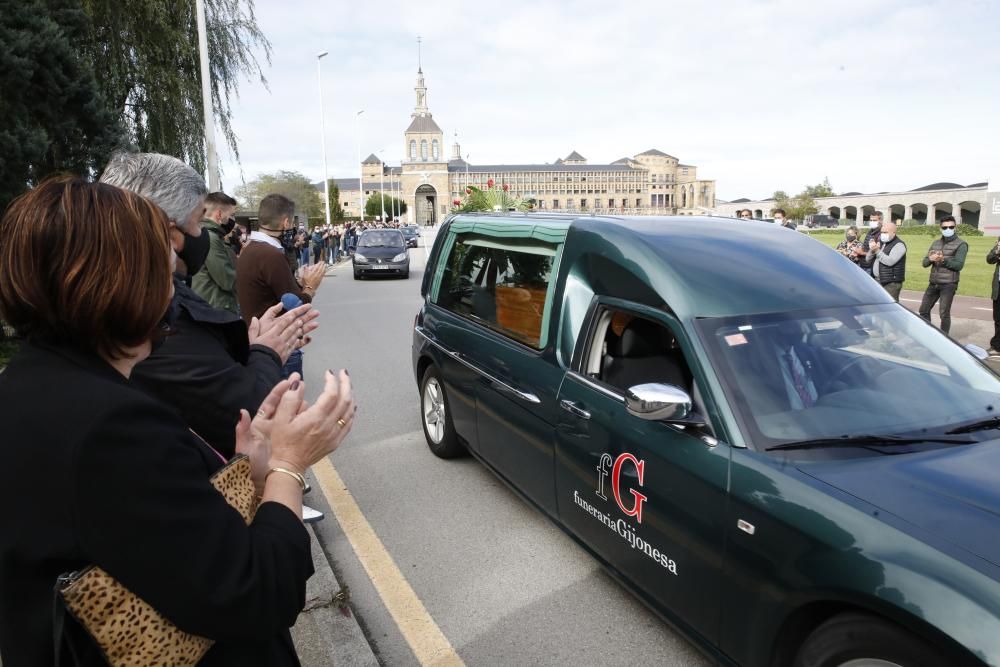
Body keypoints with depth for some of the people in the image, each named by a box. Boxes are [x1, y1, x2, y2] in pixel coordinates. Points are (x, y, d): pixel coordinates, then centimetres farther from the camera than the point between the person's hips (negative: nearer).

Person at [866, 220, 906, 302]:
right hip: (876, 280, 7)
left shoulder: (899, 245, -6)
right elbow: (868, 259, 15)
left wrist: (877, 251, -15)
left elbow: (890, 261, -21)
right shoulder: (880, 242, 17)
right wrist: (872, 251, -5)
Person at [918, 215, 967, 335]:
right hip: (933, 283, 6)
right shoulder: (935, 243, 14)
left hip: (948, 284, -6)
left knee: (944, 313, -8)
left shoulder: (961, 245, -2)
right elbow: (924, 263, 8)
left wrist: (943, 260, -27)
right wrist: (930, 259, -14)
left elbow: (959, 265, -12)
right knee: (924, 310, 10)